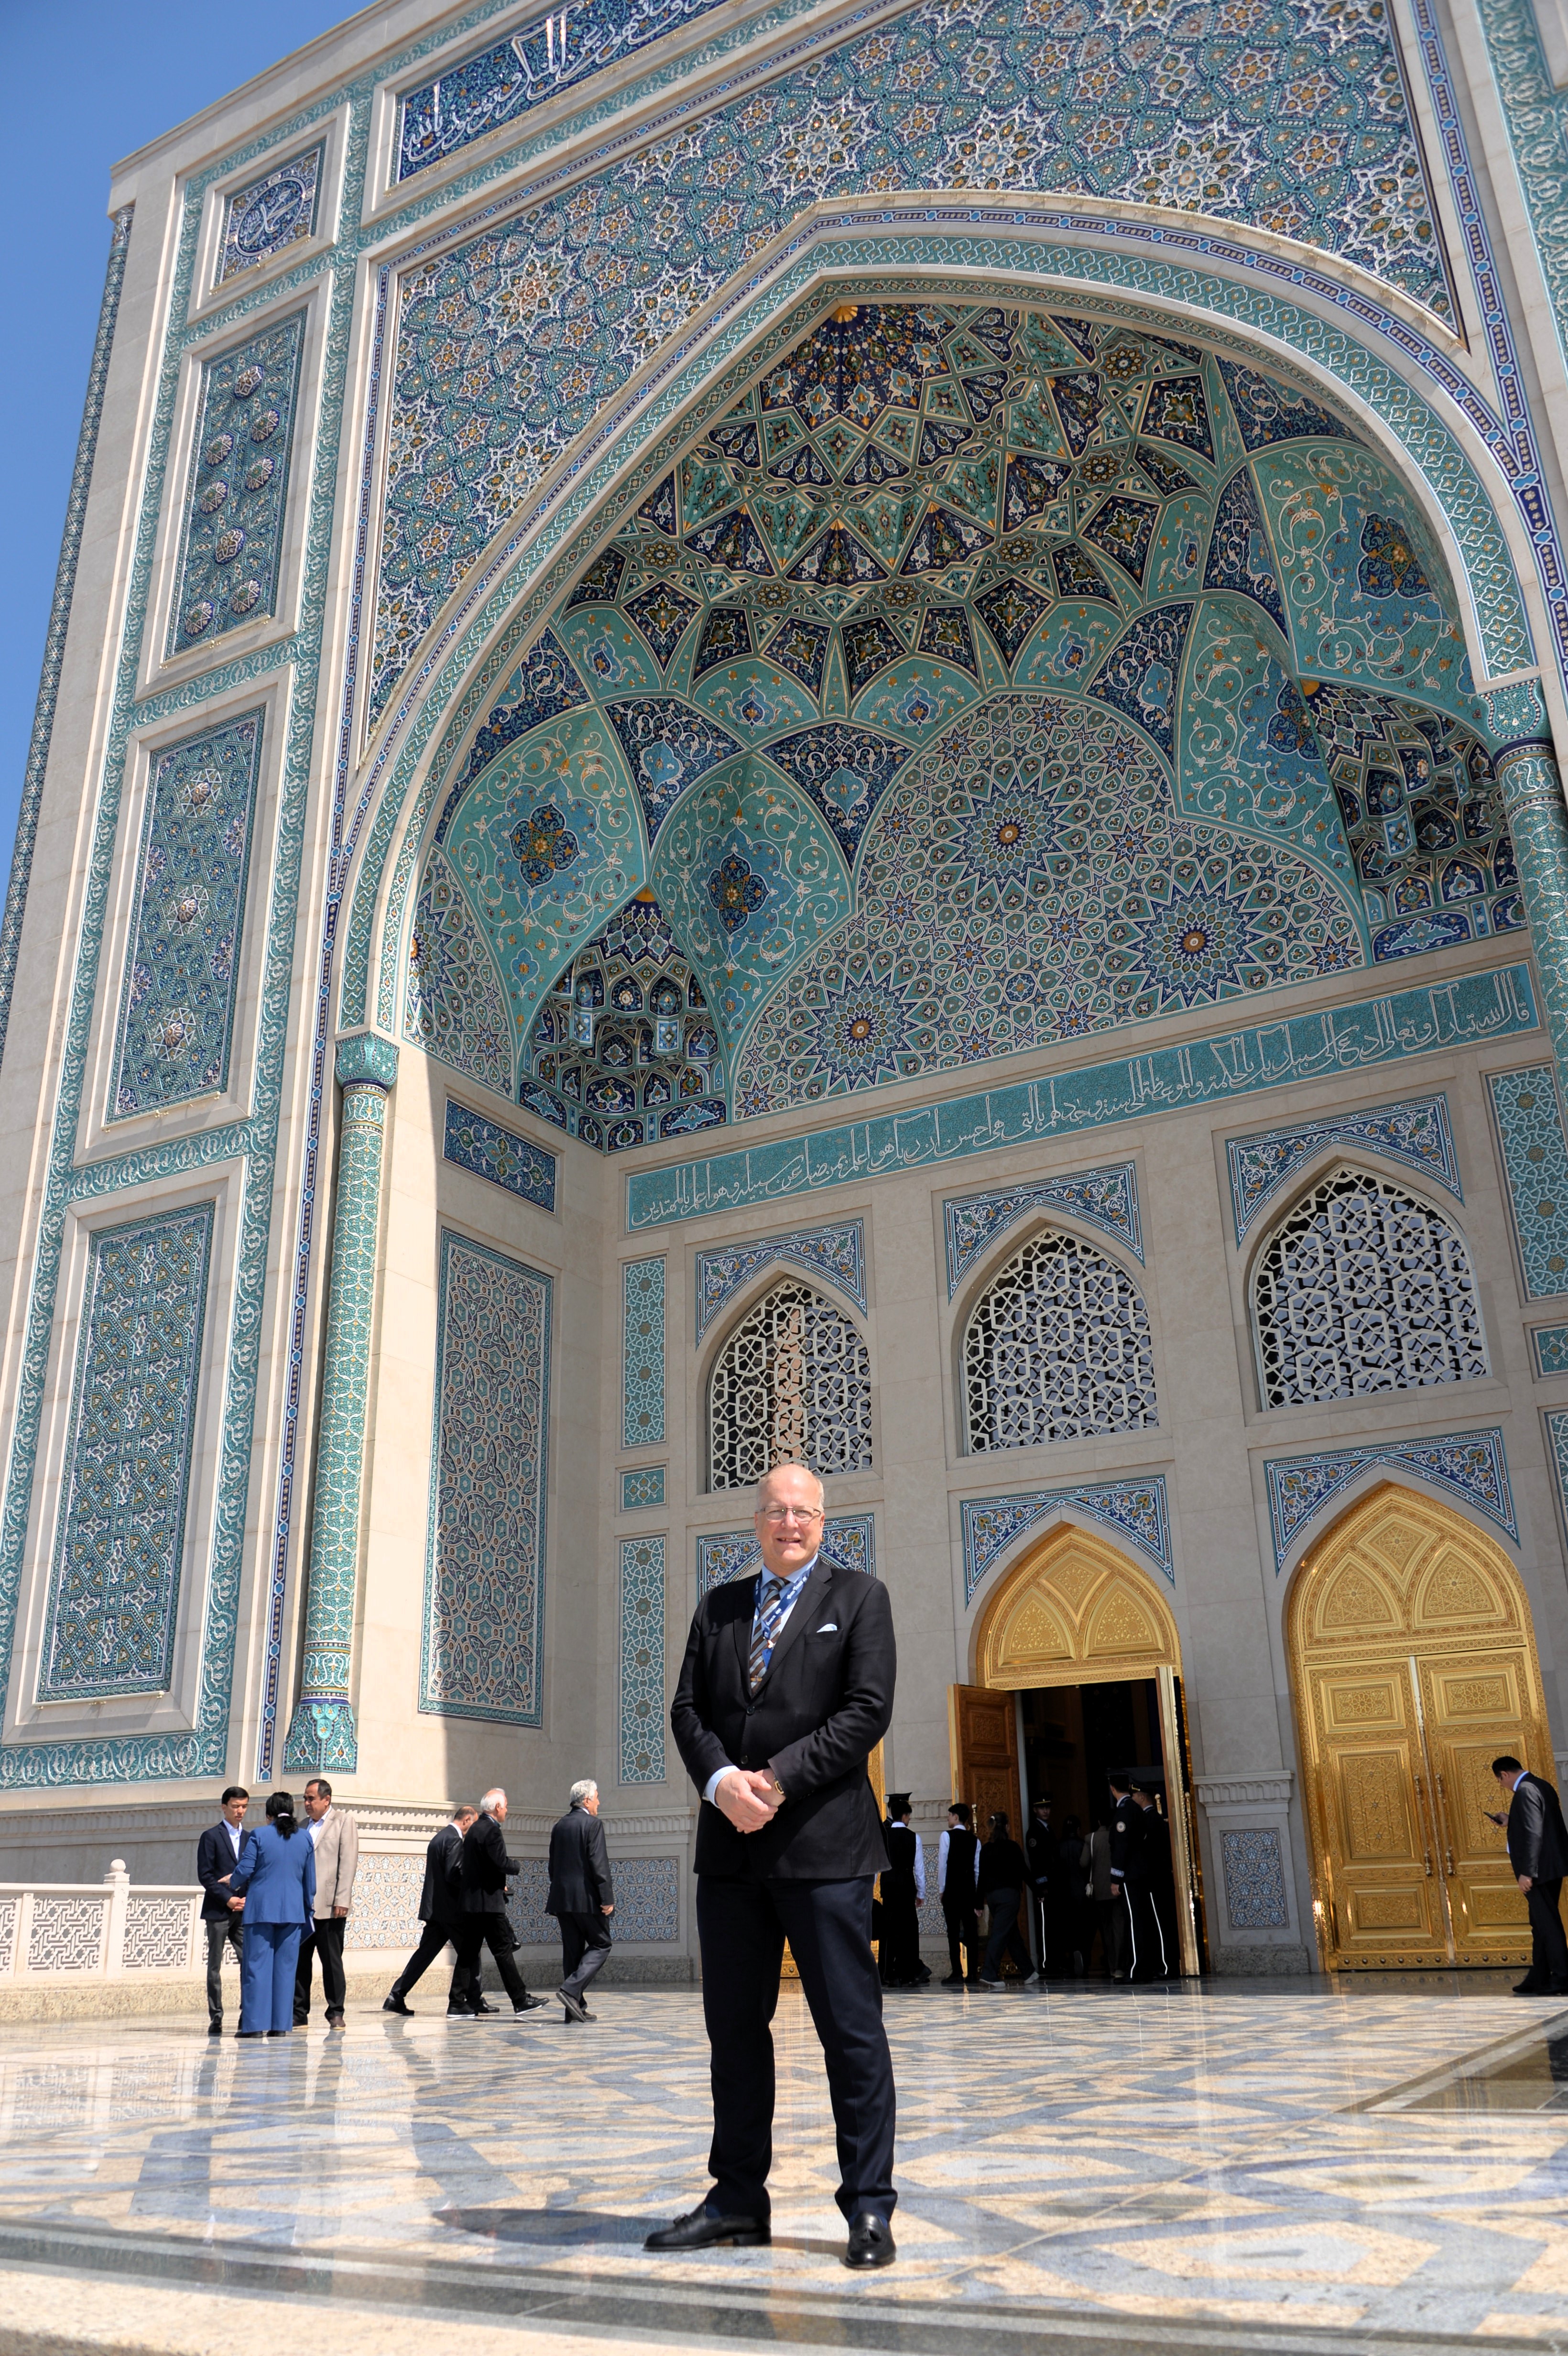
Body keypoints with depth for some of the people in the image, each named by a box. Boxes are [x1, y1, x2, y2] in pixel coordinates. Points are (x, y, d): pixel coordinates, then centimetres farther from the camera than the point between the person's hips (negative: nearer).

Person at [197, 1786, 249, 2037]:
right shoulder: (211, 1836, 1)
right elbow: (205, 1875, -6)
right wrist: (228, 1899, -12)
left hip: (243, 1911, 4)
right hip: (218, 1911, -4)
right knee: (215, 1966, 1)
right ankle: (215, 2018, 7)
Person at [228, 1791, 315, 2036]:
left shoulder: (258, 1836, -3)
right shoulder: (305, 1839, 7)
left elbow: (244, 1870, -5)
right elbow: (310, 1880, 11)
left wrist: (233, 1890, 16)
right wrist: (308, 1908, 22)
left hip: (261, 1908, -3)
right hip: (293, 1911, 3)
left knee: (258, 1966, 1)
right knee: (286, 1967, 6)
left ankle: (256, 2024, -3)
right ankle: (281, 2024, 5)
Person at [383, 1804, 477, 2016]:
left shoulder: (439, 1838, 17)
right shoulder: (454, 1840, -13)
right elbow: (454, 1875, -21)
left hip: (434, 1908, 9)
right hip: (450, 1909, -9)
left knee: (424, 1953, 10)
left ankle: (396, 1997, 6)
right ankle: (458, 2001, 2)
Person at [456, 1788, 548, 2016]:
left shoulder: (473, 1829, 15)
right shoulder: (491, 1830, -14)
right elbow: (501, 1863, -21)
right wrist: (517, 1866, -1)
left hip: (470, 1902, 9)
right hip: (488, 1902, -9)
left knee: (469, 1952, 9)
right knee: (503, 1950, -5)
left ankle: (472, 2001, 11)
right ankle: (520, 2000, -1)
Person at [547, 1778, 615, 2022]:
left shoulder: (559, 1826, 12)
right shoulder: (593, 1824, -9)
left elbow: (553, 1865, 16)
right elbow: (599, 1864, -15)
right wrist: (607, 1898, -14)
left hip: (562, 1897, 7)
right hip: (586, 1898, -7)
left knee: (572, 1950, 10)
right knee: (600, 1944, 4)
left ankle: (576, 2009, 9)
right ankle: (571, 1989, -12)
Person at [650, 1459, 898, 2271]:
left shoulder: (858, 1597, 3)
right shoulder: (717, 1606, 15)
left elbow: (867, 1710, -7)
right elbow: (688, 1709, 9)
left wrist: (778, 1779, -14)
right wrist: (721, 1779, -10)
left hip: (823, 1841, -4)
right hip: (730, 1846, 5)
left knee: (851, 2027, 0)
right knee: (733, 2026, 11)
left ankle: (869, 2205, 9)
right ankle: (738, 2198, 22)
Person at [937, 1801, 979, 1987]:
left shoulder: (947, 1836, -5)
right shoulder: (974, 1839, 8)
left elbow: (942, 1864, -6)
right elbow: (978, 1868, 7)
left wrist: (942, 1889, 1)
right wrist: (977, 1891, 13)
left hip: (952, 1888, -4)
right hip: (969, 1888, 4)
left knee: (953, 1933, -4)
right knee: (971, 1932, 5)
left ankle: (957, 1973, -7)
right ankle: (973, 1973, 4)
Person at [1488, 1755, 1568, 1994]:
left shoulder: (1525, 1791, -18)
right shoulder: (1540, 1786, 12)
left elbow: (1533, 1834, -23)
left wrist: (1526, 1873, -22)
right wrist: (1511, 1822, 20)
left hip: (1539, 1870, -11)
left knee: (1547, 1924, -4)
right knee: (1541, 1924, 14)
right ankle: (1538, 1979, 19)